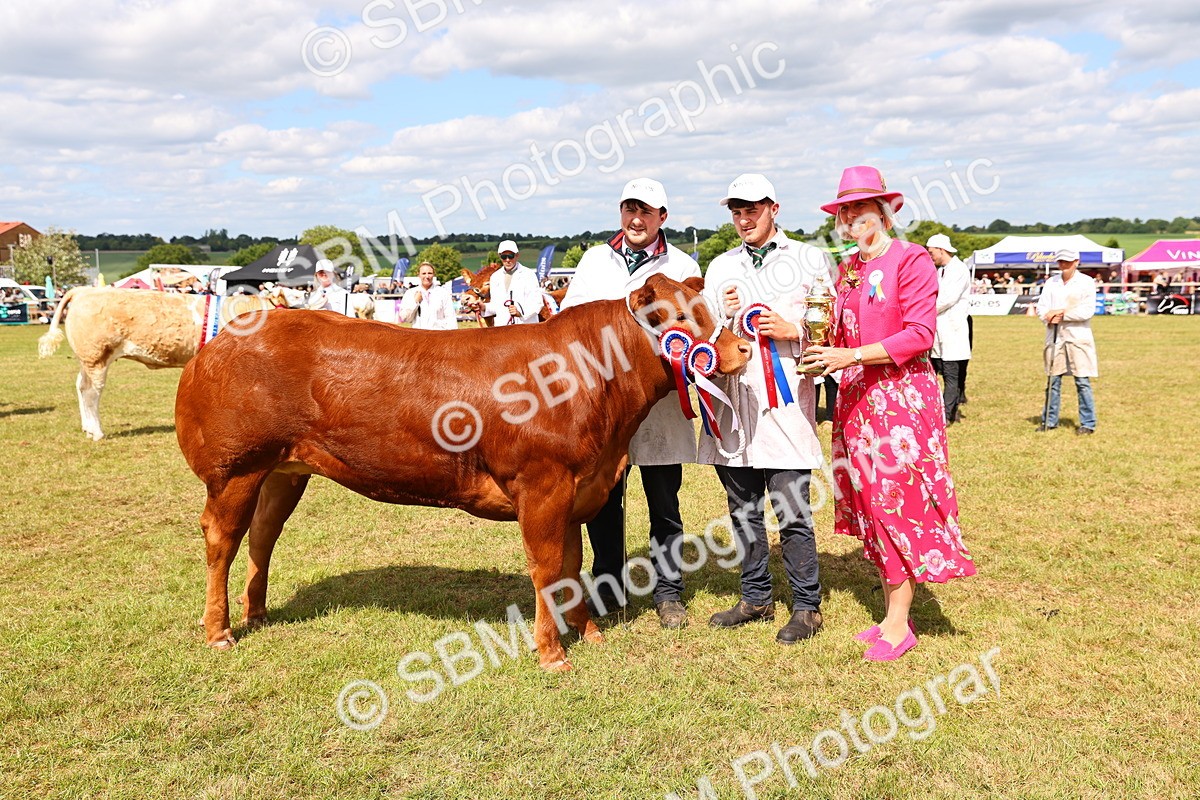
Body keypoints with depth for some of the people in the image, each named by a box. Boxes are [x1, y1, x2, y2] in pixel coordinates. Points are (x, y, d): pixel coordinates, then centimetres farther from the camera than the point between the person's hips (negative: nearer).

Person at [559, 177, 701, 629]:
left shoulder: (682, 267, 7)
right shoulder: (595, 259, 14)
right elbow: (568, 317, 14)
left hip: (660, 398, -2)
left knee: (664, 502, 5)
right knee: (602, 497, 8)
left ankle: (668, 592, 18)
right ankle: (607, 588, 23)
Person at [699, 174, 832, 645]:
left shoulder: (811, 260, 5)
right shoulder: (720, 268, 15)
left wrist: (792, 329, -11)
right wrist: (724, 315, -6)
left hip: (785, 402, -4)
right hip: (731, 403, 4)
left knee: (792, 513, -2)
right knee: (743, 511, 12)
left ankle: (806, 608, 12)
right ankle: (756, 598, 27)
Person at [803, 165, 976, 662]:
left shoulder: (911, 260, -7)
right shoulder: (847, 269, 15)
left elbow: (920, 334, -15)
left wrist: (852, 355, -21)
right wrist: (824, 343, -3)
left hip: (902, 397, -7)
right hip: (857, 399, 7)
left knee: (900, 504, -5)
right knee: (871, 504, 8)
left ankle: (898, 624, 4)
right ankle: (890, 613, 18)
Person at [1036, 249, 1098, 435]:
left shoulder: (1086, 282, -2)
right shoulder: (1051, 283, 12)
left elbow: (1087, 311, -12)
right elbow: (1041, 306, 6)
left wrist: (1062, 313, -14)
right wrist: (1049, 317, -14)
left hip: (1078, 337, -4)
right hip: (1054, 336, 4)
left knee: (1082, 381, -3)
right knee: (1053, 380, 8)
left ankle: (1088, 423, 4)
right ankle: (1050, 421, 16)